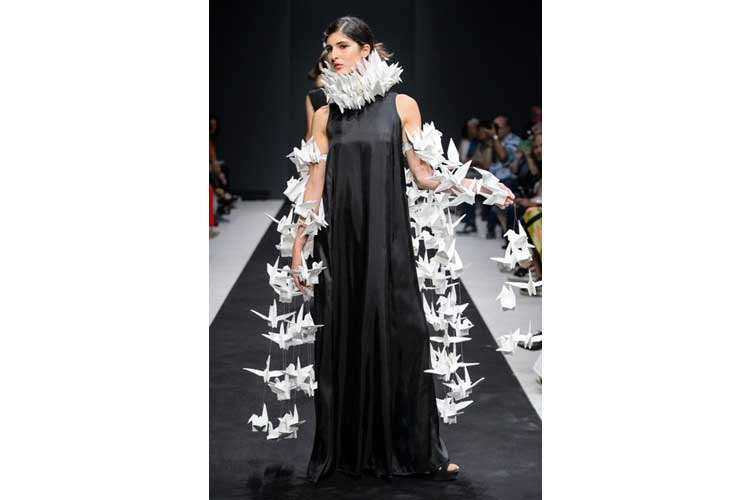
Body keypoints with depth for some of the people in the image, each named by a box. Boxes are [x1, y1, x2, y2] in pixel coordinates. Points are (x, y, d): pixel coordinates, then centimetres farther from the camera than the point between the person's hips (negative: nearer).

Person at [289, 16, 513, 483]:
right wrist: (298, 244, 5)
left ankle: (419, 448, 7)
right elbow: (315, 184, 8)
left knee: (402, 333, -4)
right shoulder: (327, 115, 8)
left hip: (388, 239, -2)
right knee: (343, 337, 4)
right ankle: (346, 447, 17)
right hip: (338, 241, 2)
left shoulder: (402, 106, 2)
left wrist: (475, 185, -9)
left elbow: (423, 174, 3)